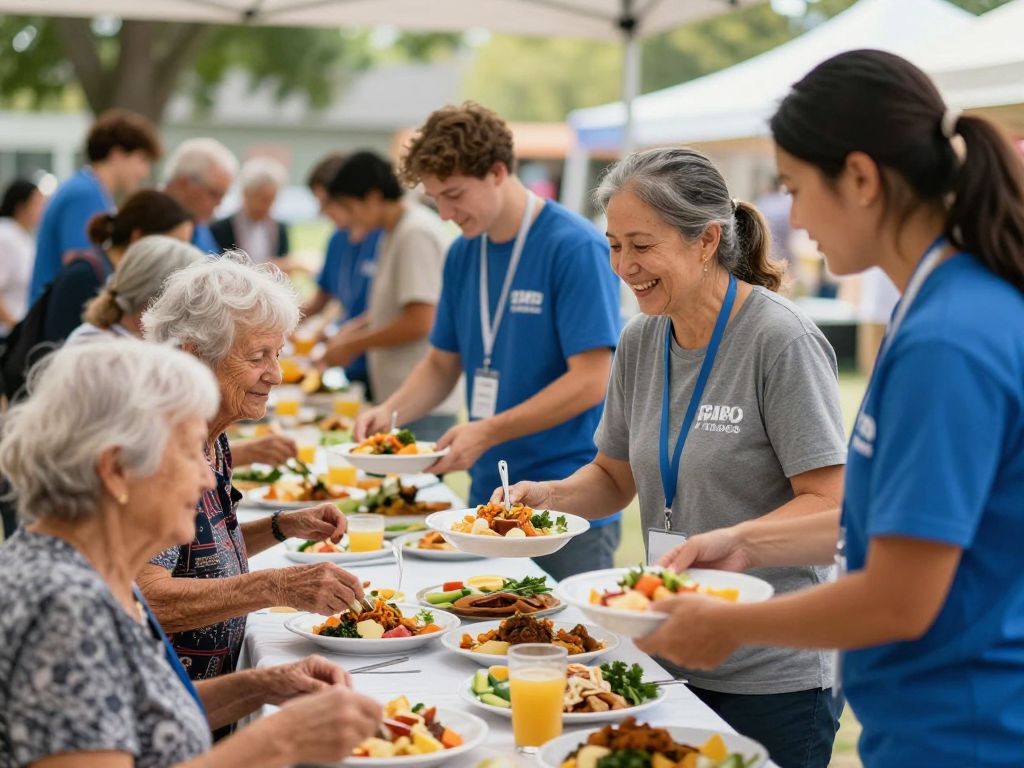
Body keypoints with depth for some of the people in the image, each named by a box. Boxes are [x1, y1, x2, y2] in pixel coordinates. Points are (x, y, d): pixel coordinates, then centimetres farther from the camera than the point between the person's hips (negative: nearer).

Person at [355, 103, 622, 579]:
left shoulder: (575, 248, -13)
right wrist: (391, 410, -3)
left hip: (570, 503, -6)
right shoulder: (463, 254, 8)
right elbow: (442, 364, 16)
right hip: (489, 496, 6)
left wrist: (488, 432, -21)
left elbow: (590, 382, -18)